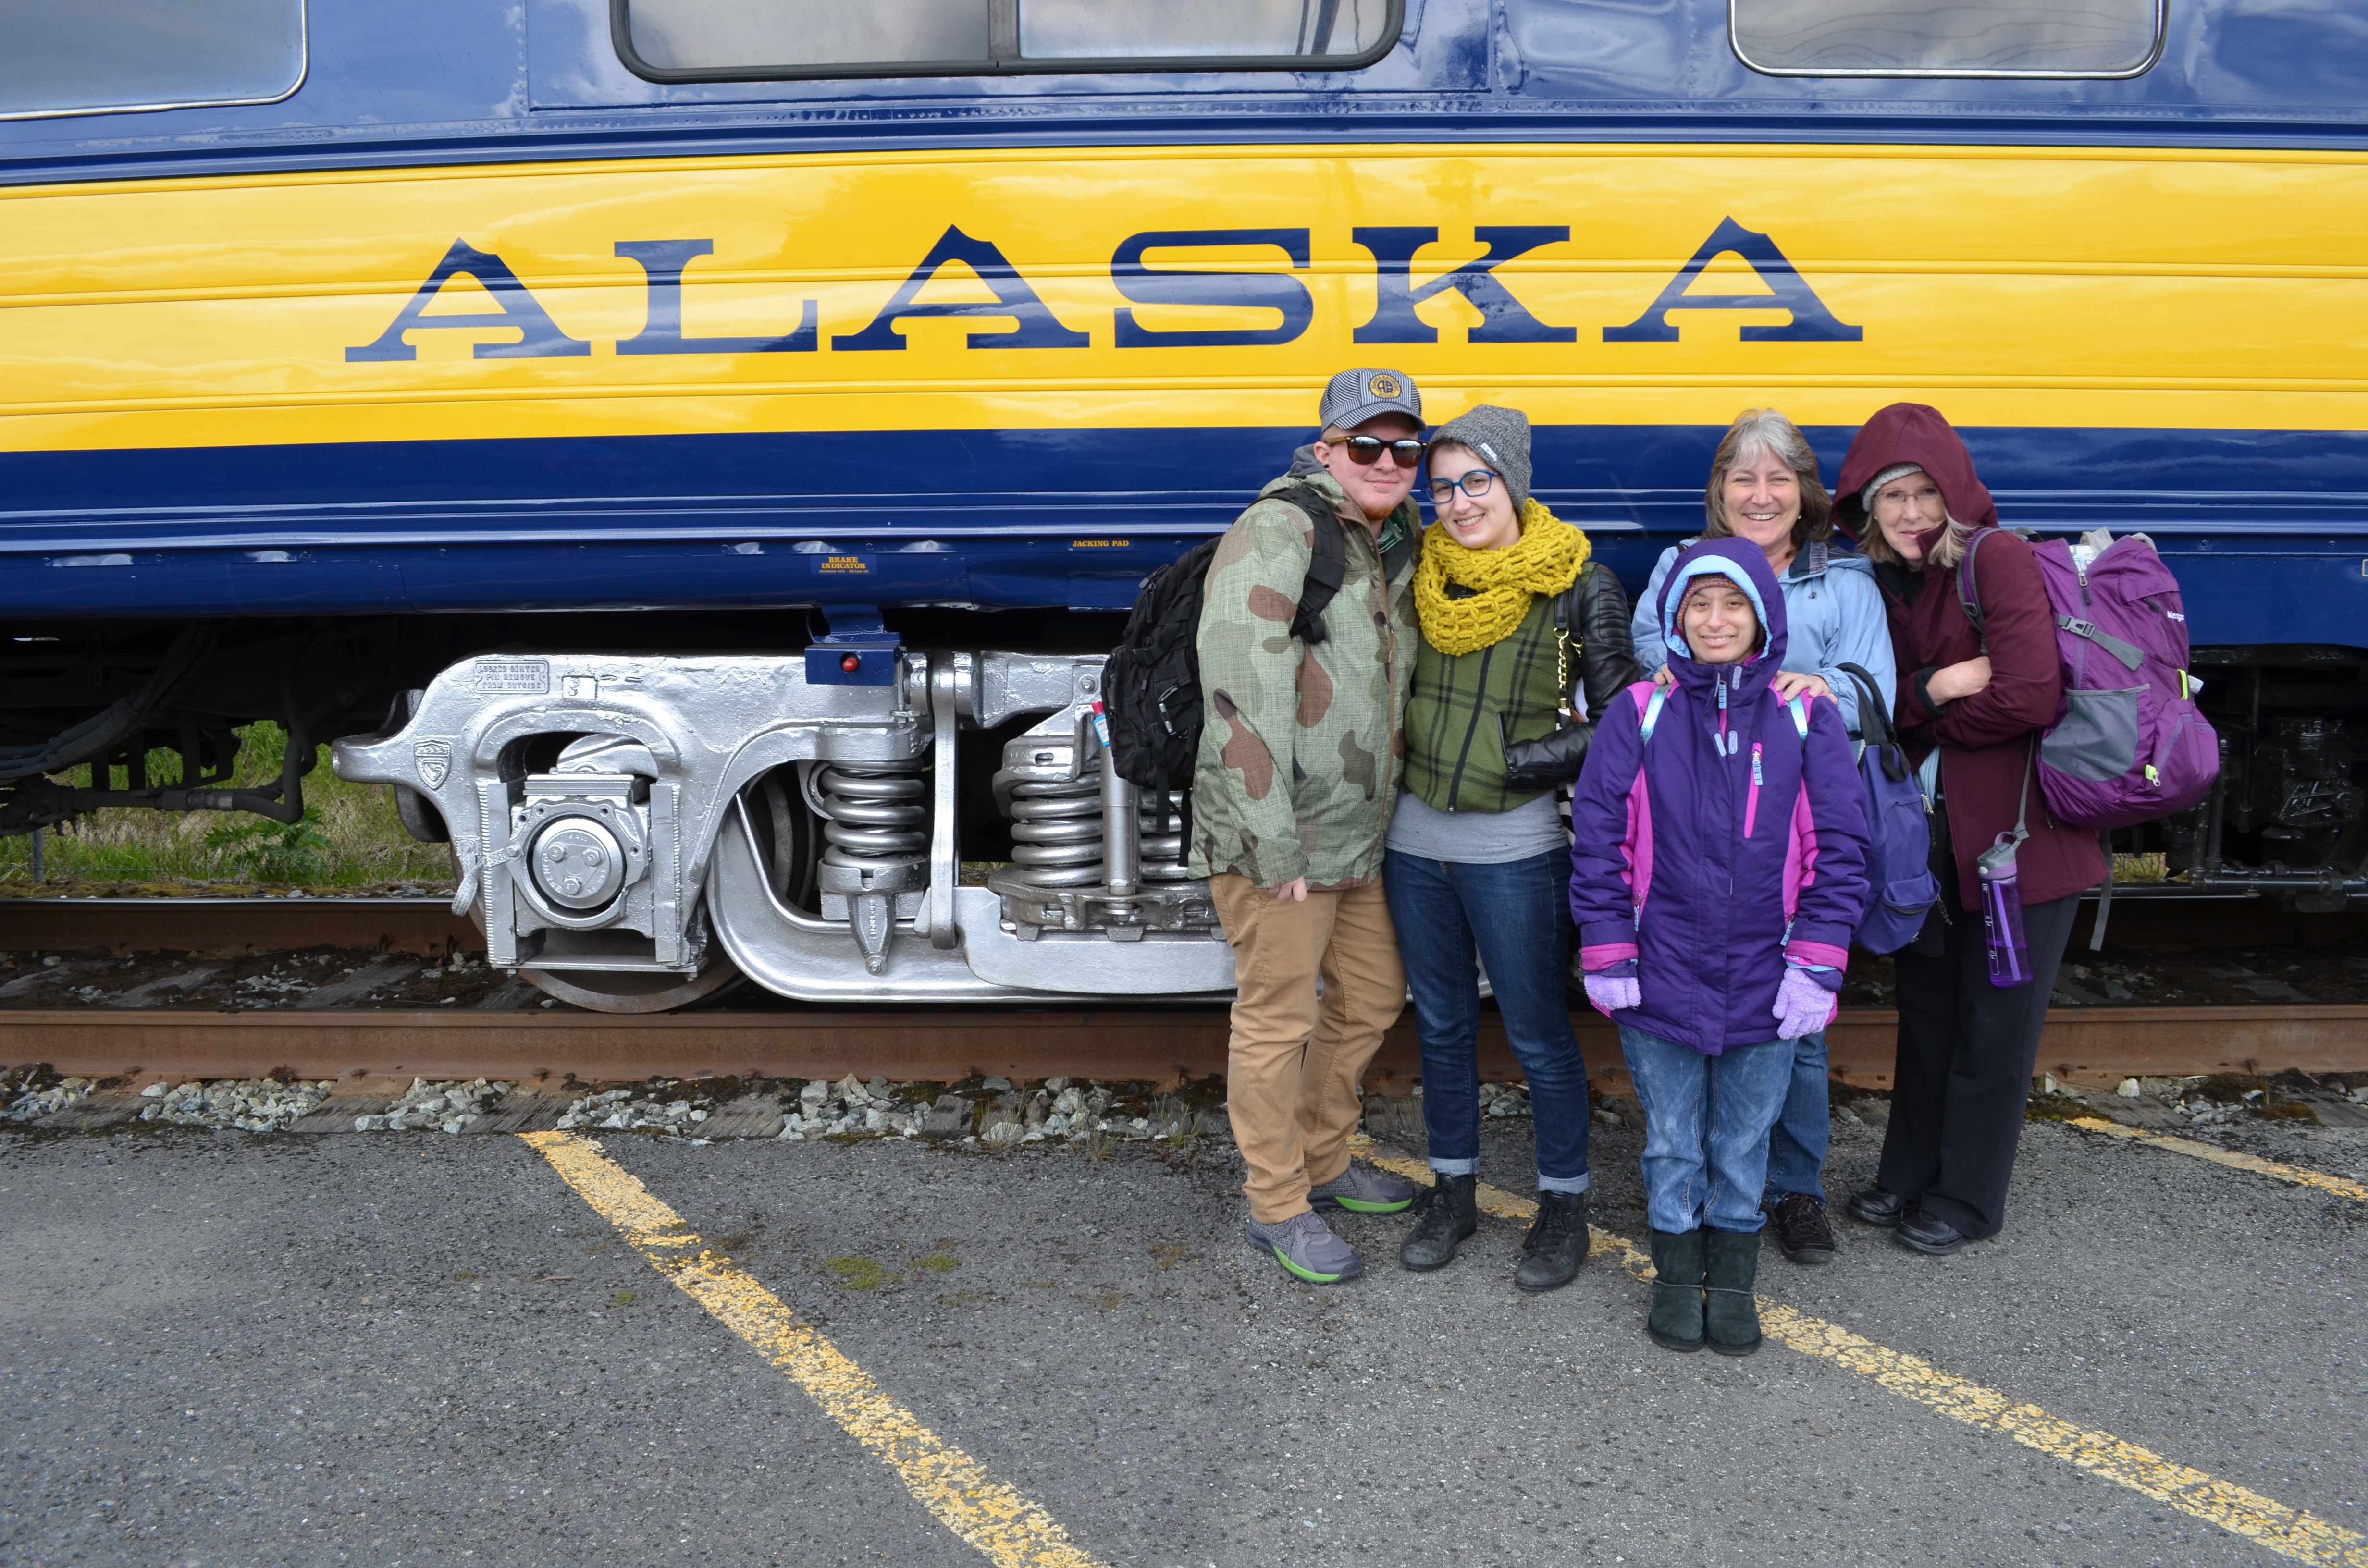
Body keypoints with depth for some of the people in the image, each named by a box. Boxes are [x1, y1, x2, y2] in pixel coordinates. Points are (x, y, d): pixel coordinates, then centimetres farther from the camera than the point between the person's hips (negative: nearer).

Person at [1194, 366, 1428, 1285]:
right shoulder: (1278, 532, -17)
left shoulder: (1400, 542, 11)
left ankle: (1322, 1163, 39)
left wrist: (1390, 806, 13)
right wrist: (1274, 846, -24)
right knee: (1278, 1020, 3)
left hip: (1357, 834, 9)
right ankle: (1276, 1207, 20)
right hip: (1273, 839, -9)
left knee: (1371, 999, 20)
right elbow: (1242, 692, -24)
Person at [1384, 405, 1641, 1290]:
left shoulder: (1577, 586, -8)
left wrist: (1548, 759, -13)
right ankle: (1453, 1190, 33)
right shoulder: (1420, 574, 4)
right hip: (1415, 842, 5)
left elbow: (1620, 711, -5)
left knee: (1538, 1033, 6)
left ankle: (1564, 1206, 24)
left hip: (1515, 850, -4)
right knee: (1441, 1024, 16)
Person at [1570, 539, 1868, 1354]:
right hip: (1662, 979, 0)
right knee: (1671, 1137, 13)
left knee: (1745, 1139, 14)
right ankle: (1677, 1272, 32)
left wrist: (1817, 966, -7)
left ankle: (1733, 1275, 33)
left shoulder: (1806, 718, -2)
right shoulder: (1639, 715, -3)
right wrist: (1607, 953, -6)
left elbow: (1840, 848, -2)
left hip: (1765, 982, 1)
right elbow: (1598, 838, -2)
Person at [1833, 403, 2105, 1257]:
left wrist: (1925, 723, -9)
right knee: (1926, 1010, 17)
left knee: (1994, 1026, 7)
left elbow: (2031, 697, -21)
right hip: (1931, 832, 6)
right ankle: (1910, 1176, 34)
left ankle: (1967, 1200, 23)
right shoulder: (1880, 582, 6)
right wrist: (1935, 690, -19)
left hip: (2021, 834, -6)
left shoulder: (2000, 560, -13)